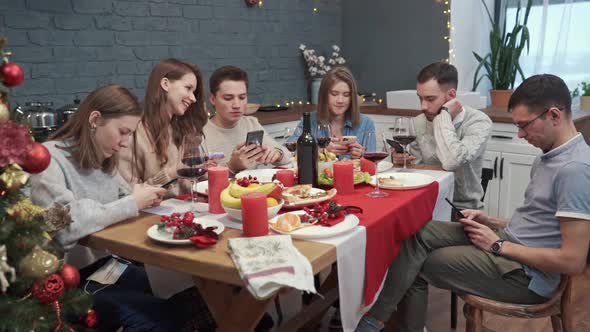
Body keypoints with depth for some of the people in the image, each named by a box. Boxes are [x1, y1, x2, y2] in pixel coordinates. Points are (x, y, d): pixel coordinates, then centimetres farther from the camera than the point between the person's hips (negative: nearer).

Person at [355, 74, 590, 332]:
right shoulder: (549, 157, 11)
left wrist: (499, 245, -15)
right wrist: (491, 222, 3)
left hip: (526, 272, -9)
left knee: (415, 262, -10)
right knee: (416, 234, -6)